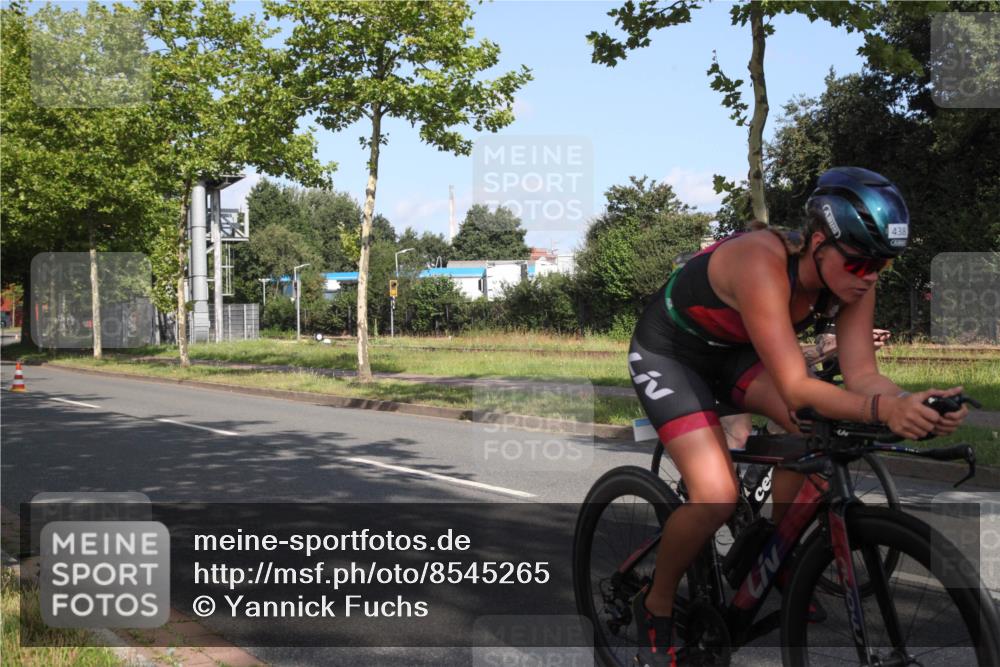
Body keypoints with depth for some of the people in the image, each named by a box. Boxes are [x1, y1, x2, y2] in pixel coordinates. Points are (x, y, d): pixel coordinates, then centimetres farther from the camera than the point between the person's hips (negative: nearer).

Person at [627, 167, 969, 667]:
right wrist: (881, 409, -57)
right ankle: (655, 606, 3)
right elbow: (795, 387, -42)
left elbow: (861, 373, -18)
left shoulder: (850, 276, -16)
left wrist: (911, 402, -38)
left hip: (732, 351, 7)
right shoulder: (763, 262, -37)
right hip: (668, 353, -7)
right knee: (716, 496, -22)